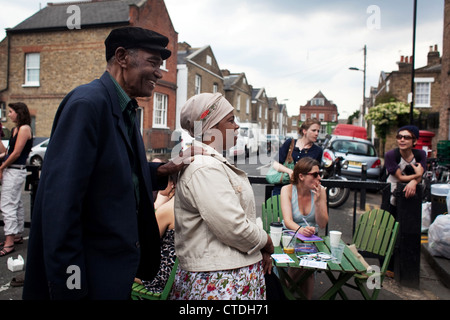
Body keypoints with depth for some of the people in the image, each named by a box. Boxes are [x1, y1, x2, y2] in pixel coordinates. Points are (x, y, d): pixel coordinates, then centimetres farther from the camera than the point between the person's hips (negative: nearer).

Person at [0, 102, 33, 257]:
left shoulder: (24, 129, -13)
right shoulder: (16, 130, 16)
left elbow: (16, 153, -16)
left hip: (15, 171, -10)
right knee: (16, 204, 15)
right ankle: (17, 235, 26)